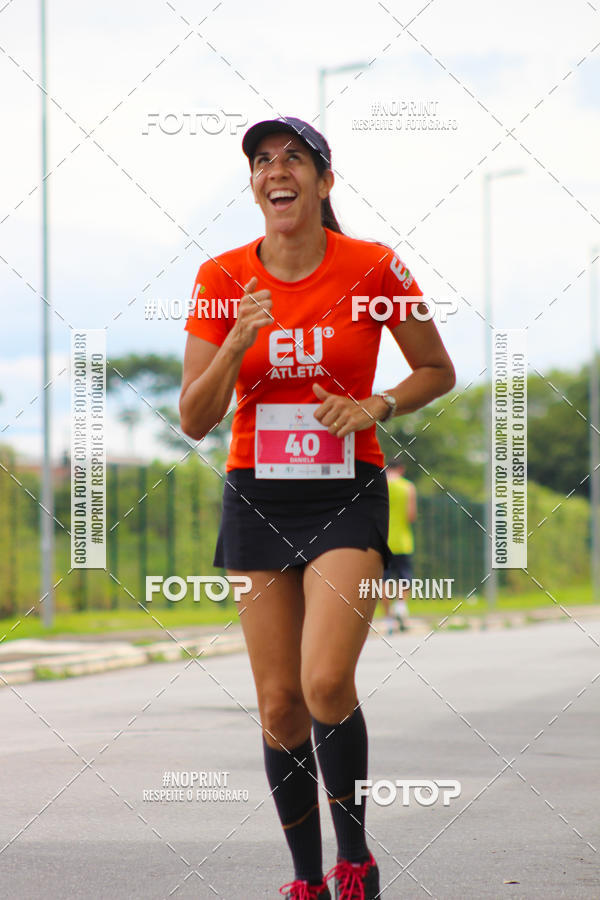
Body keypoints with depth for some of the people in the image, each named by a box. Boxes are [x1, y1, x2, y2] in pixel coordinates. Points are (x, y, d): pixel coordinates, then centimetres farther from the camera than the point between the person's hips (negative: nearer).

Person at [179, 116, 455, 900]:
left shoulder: (374, 268, -6)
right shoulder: (222, 278, -1)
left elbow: (438, 372, 8)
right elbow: (194, 421, -2)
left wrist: (376, 407, -10)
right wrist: (236, 344, -18)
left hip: (348, 492, -2)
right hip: (256, 499, 3)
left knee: (327, 684, -20)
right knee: (279, 704, 3)